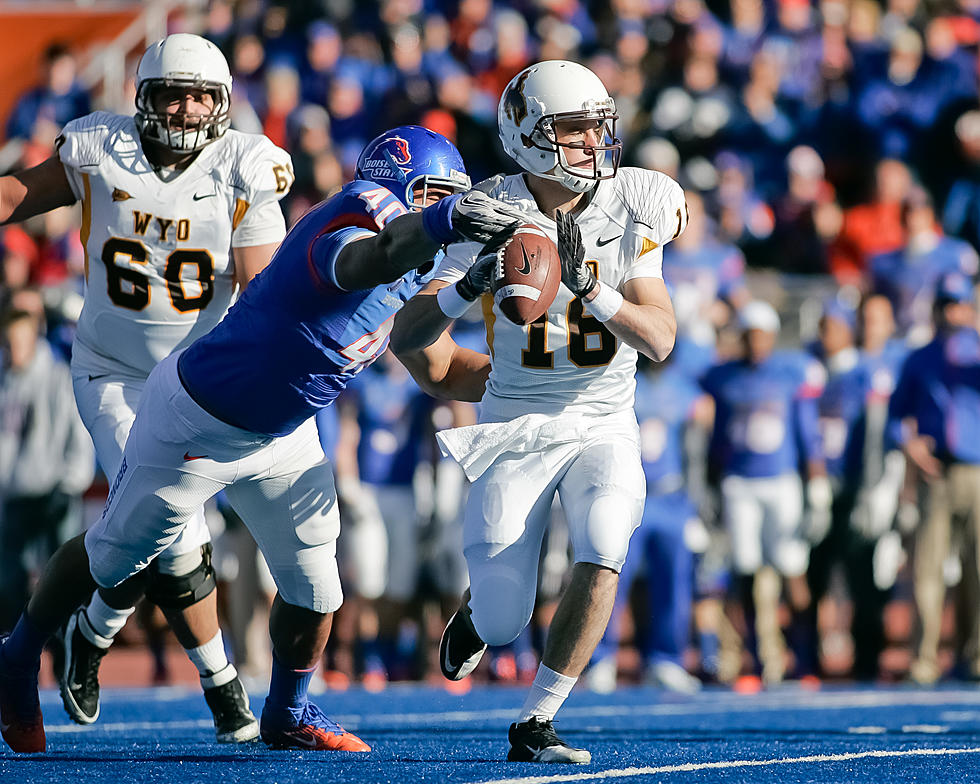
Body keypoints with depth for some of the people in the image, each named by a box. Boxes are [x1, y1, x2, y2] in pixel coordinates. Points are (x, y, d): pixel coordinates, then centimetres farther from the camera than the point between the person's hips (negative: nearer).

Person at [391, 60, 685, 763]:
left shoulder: (629, 210, -5)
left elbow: (660, 340, -13)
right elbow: (408, 339, -12)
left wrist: (590, 291, -29)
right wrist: (466, 288, -31)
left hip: (602, 424, 1)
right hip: (515, 431, -1)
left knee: (602, 561, -26)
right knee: (503, 624, -2)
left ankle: (535, 725, -11)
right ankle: (478, 613, 38)